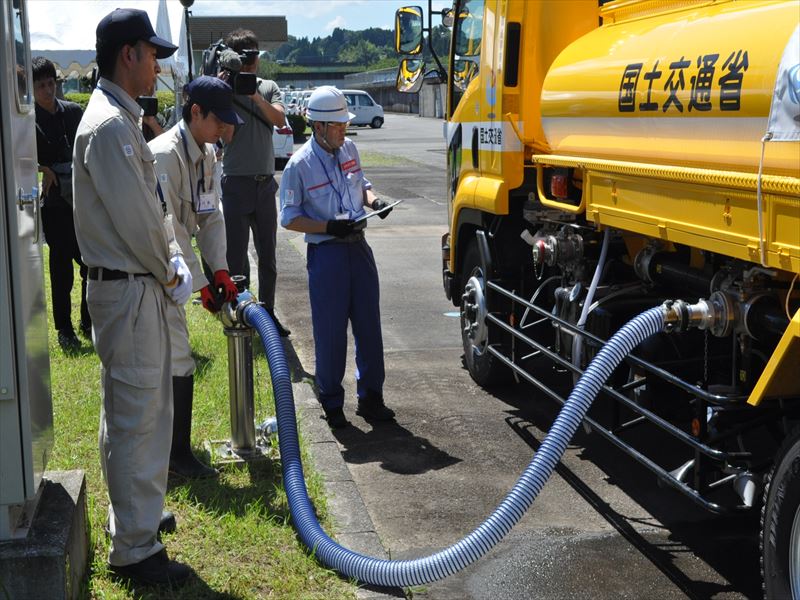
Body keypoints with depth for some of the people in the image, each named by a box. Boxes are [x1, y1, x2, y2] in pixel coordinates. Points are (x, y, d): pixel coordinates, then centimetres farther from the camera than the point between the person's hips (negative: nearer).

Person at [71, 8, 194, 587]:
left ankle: (137, 512, 38)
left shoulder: (119, 118, 15)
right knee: (136, 418, -3)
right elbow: (135, 219, -21)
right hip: (128, 288, -11)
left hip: (139, 284, 11)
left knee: (137, 411, 22)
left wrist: (170, 261, 7)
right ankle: (135, 549, 7)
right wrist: (168, 273, -7)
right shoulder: (110, 125, -20)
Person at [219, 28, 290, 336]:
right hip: (236, 183, -3)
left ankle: (267, 312, 21)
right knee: (236, 255, 0)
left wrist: (255, 95, -20)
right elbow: (226, 136, -12)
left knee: (267, 255, 11)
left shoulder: (269, 87, 8)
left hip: (265, 183, 4)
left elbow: (279, 119, -9)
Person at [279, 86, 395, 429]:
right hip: (326, 253, -5)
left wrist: (373, 200, 0)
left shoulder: (349, 149, 6)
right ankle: (331, 403, 18)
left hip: (358, 247, 5)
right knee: (330, 330, 2)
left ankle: (370, 397, 23)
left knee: (368, 324, 9)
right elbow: (289, 218, -8)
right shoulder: (300, 164, -11)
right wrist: (329, 227, -20)